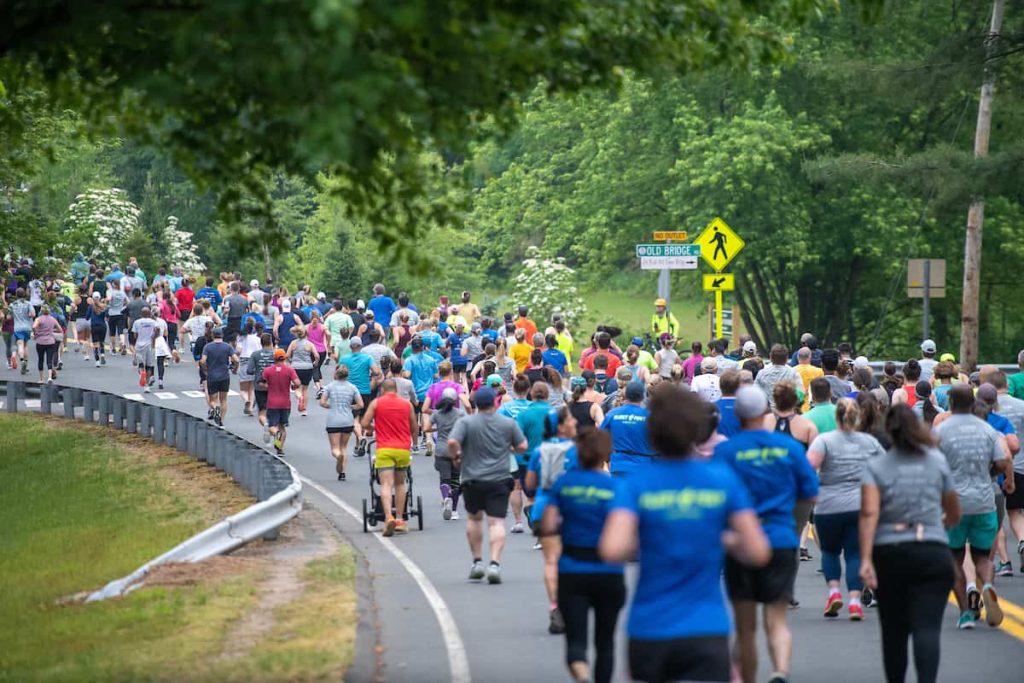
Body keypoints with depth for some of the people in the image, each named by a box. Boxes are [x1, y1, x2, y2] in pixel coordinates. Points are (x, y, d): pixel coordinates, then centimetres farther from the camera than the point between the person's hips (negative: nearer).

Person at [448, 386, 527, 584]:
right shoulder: (508, 423, 1)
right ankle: (495, 563, -20)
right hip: (500, 479, 0)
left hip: (472, 479, 0)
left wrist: (456, 457, 1)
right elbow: (522, 446, 4)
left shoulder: (466, 423, -5)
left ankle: (477, 562, 18)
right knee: (497, 522, -4)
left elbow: (452, 442, -18)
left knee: (474, 518, 19)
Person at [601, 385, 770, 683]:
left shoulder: (635, 485, -4)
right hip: (707, 632, -1)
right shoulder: (724, 479, -1)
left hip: (648, 632, 1)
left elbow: (612, 550, -18)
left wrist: (639, 548, 3)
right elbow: (757, 552, -3)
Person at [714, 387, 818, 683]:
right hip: (781, 541, 1)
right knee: (776, 620, 1)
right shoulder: (789, 446, 0)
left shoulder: (724, 451, -6)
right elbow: (809, 494, 6)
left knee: (745, 627, 11)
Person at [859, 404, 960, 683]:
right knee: (927, 628, -10)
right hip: (933, 554, 0)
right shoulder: (937, 462, 8)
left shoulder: (875, 466, 4)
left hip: (889, 555, 0)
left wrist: (866, 560, -16)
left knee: (894, 631, 13)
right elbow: (954, 515, 17)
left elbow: (869, 513, -11)